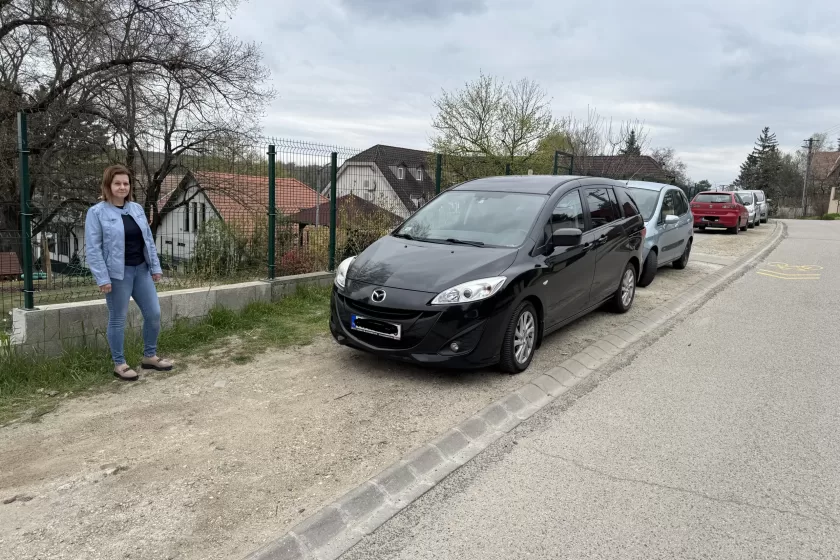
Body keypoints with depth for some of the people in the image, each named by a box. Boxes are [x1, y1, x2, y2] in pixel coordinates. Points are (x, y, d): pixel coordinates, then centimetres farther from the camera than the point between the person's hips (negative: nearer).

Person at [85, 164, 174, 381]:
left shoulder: (137, 209, 9)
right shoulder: (97, 212, -8)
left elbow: (148, 240, 13)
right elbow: (93, 248, -11)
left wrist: (155, 267, 8)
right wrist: (102, 278, -16)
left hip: (141, 270, 6)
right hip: (118, 275, -6)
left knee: (154, 314, 8)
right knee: (118, 320, 5)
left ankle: (149, 356, 25)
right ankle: (119, 364, 18)